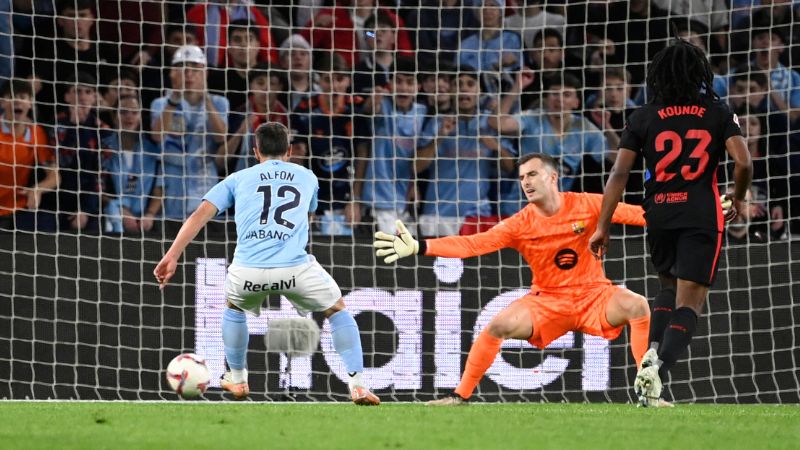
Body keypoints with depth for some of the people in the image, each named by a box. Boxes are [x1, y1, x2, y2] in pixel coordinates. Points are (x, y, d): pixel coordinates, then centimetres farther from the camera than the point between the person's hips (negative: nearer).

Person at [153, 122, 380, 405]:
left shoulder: (239, 179, 20)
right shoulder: (307, 177, 24)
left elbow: (200, 215, 10)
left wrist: (172, 257, 6)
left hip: (247, 271, 0)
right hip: (295, 268, 0)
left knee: (234, 307, 35)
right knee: (338, 310, 23)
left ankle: (238, 380, 41)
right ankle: (358, 386, 12)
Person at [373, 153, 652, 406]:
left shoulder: (586, 205, -10)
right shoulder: (520, 225, -10)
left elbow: (635, 214, -9)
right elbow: (472, 244, -18)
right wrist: (418, 247, -29)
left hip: (594, 296, -1)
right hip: (547, 301, 1)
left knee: (636, 305, -26)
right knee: (499, 325, -20)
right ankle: (460, 396, -5)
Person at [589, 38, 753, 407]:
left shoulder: (644, 117, 5)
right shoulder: (718, 114, 2)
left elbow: (620, 173, -1)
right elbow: (743, 162, -9)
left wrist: (602, 226, 1)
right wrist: (739, 199, 11)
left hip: (658, 216, 2)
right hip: (702, 217, -2)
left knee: (670, 286, 26)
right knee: (689, 303, -3)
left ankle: (652, 354, 4)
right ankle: (658, 370, -24)